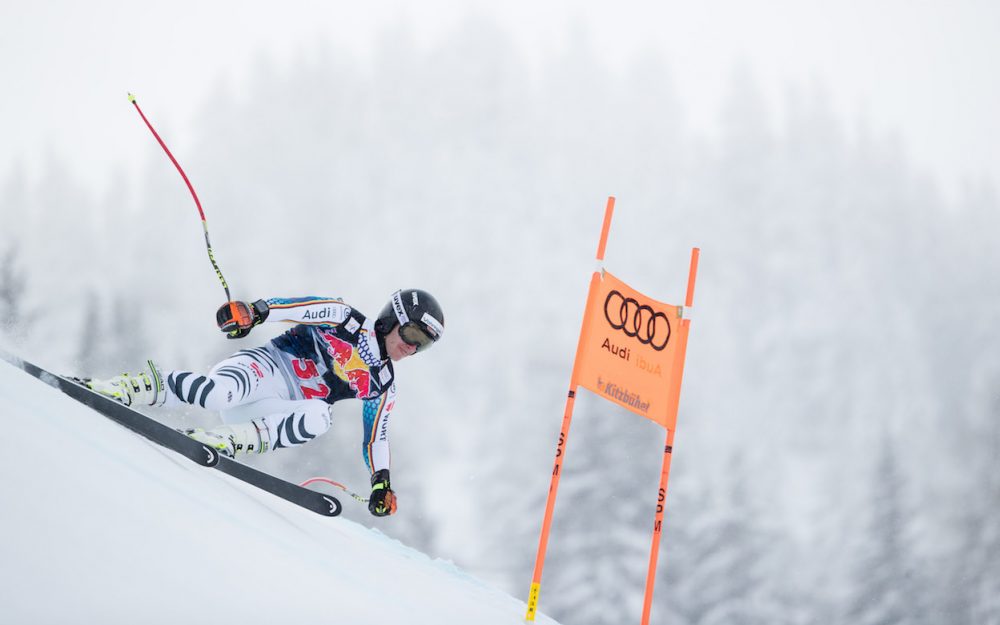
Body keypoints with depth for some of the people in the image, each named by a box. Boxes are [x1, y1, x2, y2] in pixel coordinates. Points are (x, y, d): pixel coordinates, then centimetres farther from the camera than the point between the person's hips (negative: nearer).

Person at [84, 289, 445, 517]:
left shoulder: (383, 388, 20)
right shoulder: (350, 322, 4)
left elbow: (376, 436, 25)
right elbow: (304, 307, -9)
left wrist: (381, 483, 12)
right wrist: (254, 312, -25)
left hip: (280, 412, 4)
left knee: (319, 417, -34)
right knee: (217, 393, -39)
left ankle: (227, 441, -37)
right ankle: (140, 387, -25)